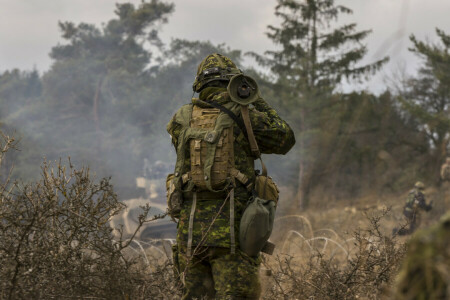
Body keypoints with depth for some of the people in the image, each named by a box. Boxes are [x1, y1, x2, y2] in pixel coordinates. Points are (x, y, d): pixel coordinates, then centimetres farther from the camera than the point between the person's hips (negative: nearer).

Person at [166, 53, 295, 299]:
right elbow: (285, 139, 10)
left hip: (190, 224, 3)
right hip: (232, 227, -3)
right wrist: (259, 104, 16)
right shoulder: (243, 116, -4)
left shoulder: (183, 118, 5)